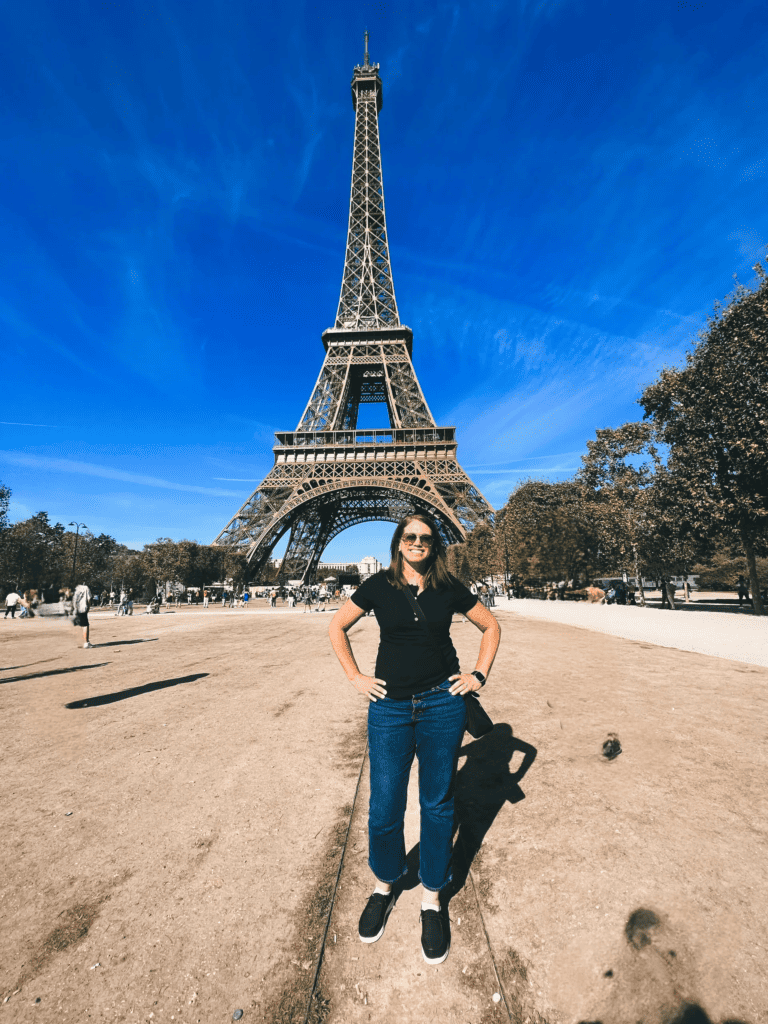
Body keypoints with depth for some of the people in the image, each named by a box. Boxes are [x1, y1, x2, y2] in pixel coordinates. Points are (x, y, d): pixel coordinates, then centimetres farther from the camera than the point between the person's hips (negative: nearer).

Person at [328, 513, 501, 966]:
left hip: (442, 704, 0)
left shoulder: (449, 588, -2)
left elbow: (491, 626, 10)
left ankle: (433, 899, 38)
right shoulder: (379, 585, -3)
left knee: (438, 805, 14)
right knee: (384, 808, 9)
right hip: (390, 706, 0)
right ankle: (385, 886, 40)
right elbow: (337, 627, 7)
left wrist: (479, 675, 3)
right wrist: (355, 677, 1)